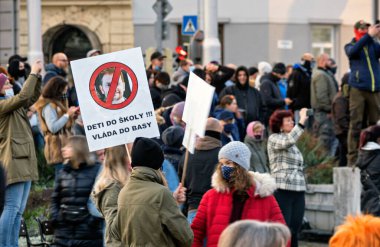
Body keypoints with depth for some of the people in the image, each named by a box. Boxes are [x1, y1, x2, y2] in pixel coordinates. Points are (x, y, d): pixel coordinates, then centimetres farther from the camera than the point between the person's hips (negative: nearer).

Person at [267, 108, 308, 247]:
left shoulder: (293, 145, 22)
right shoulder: (274, 139, -1)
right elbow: (288, 141, -23)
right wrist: (302, 121, -20)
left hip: (298, 191, 7)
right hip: (282, 190, -7)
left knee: (294, 230, 5)